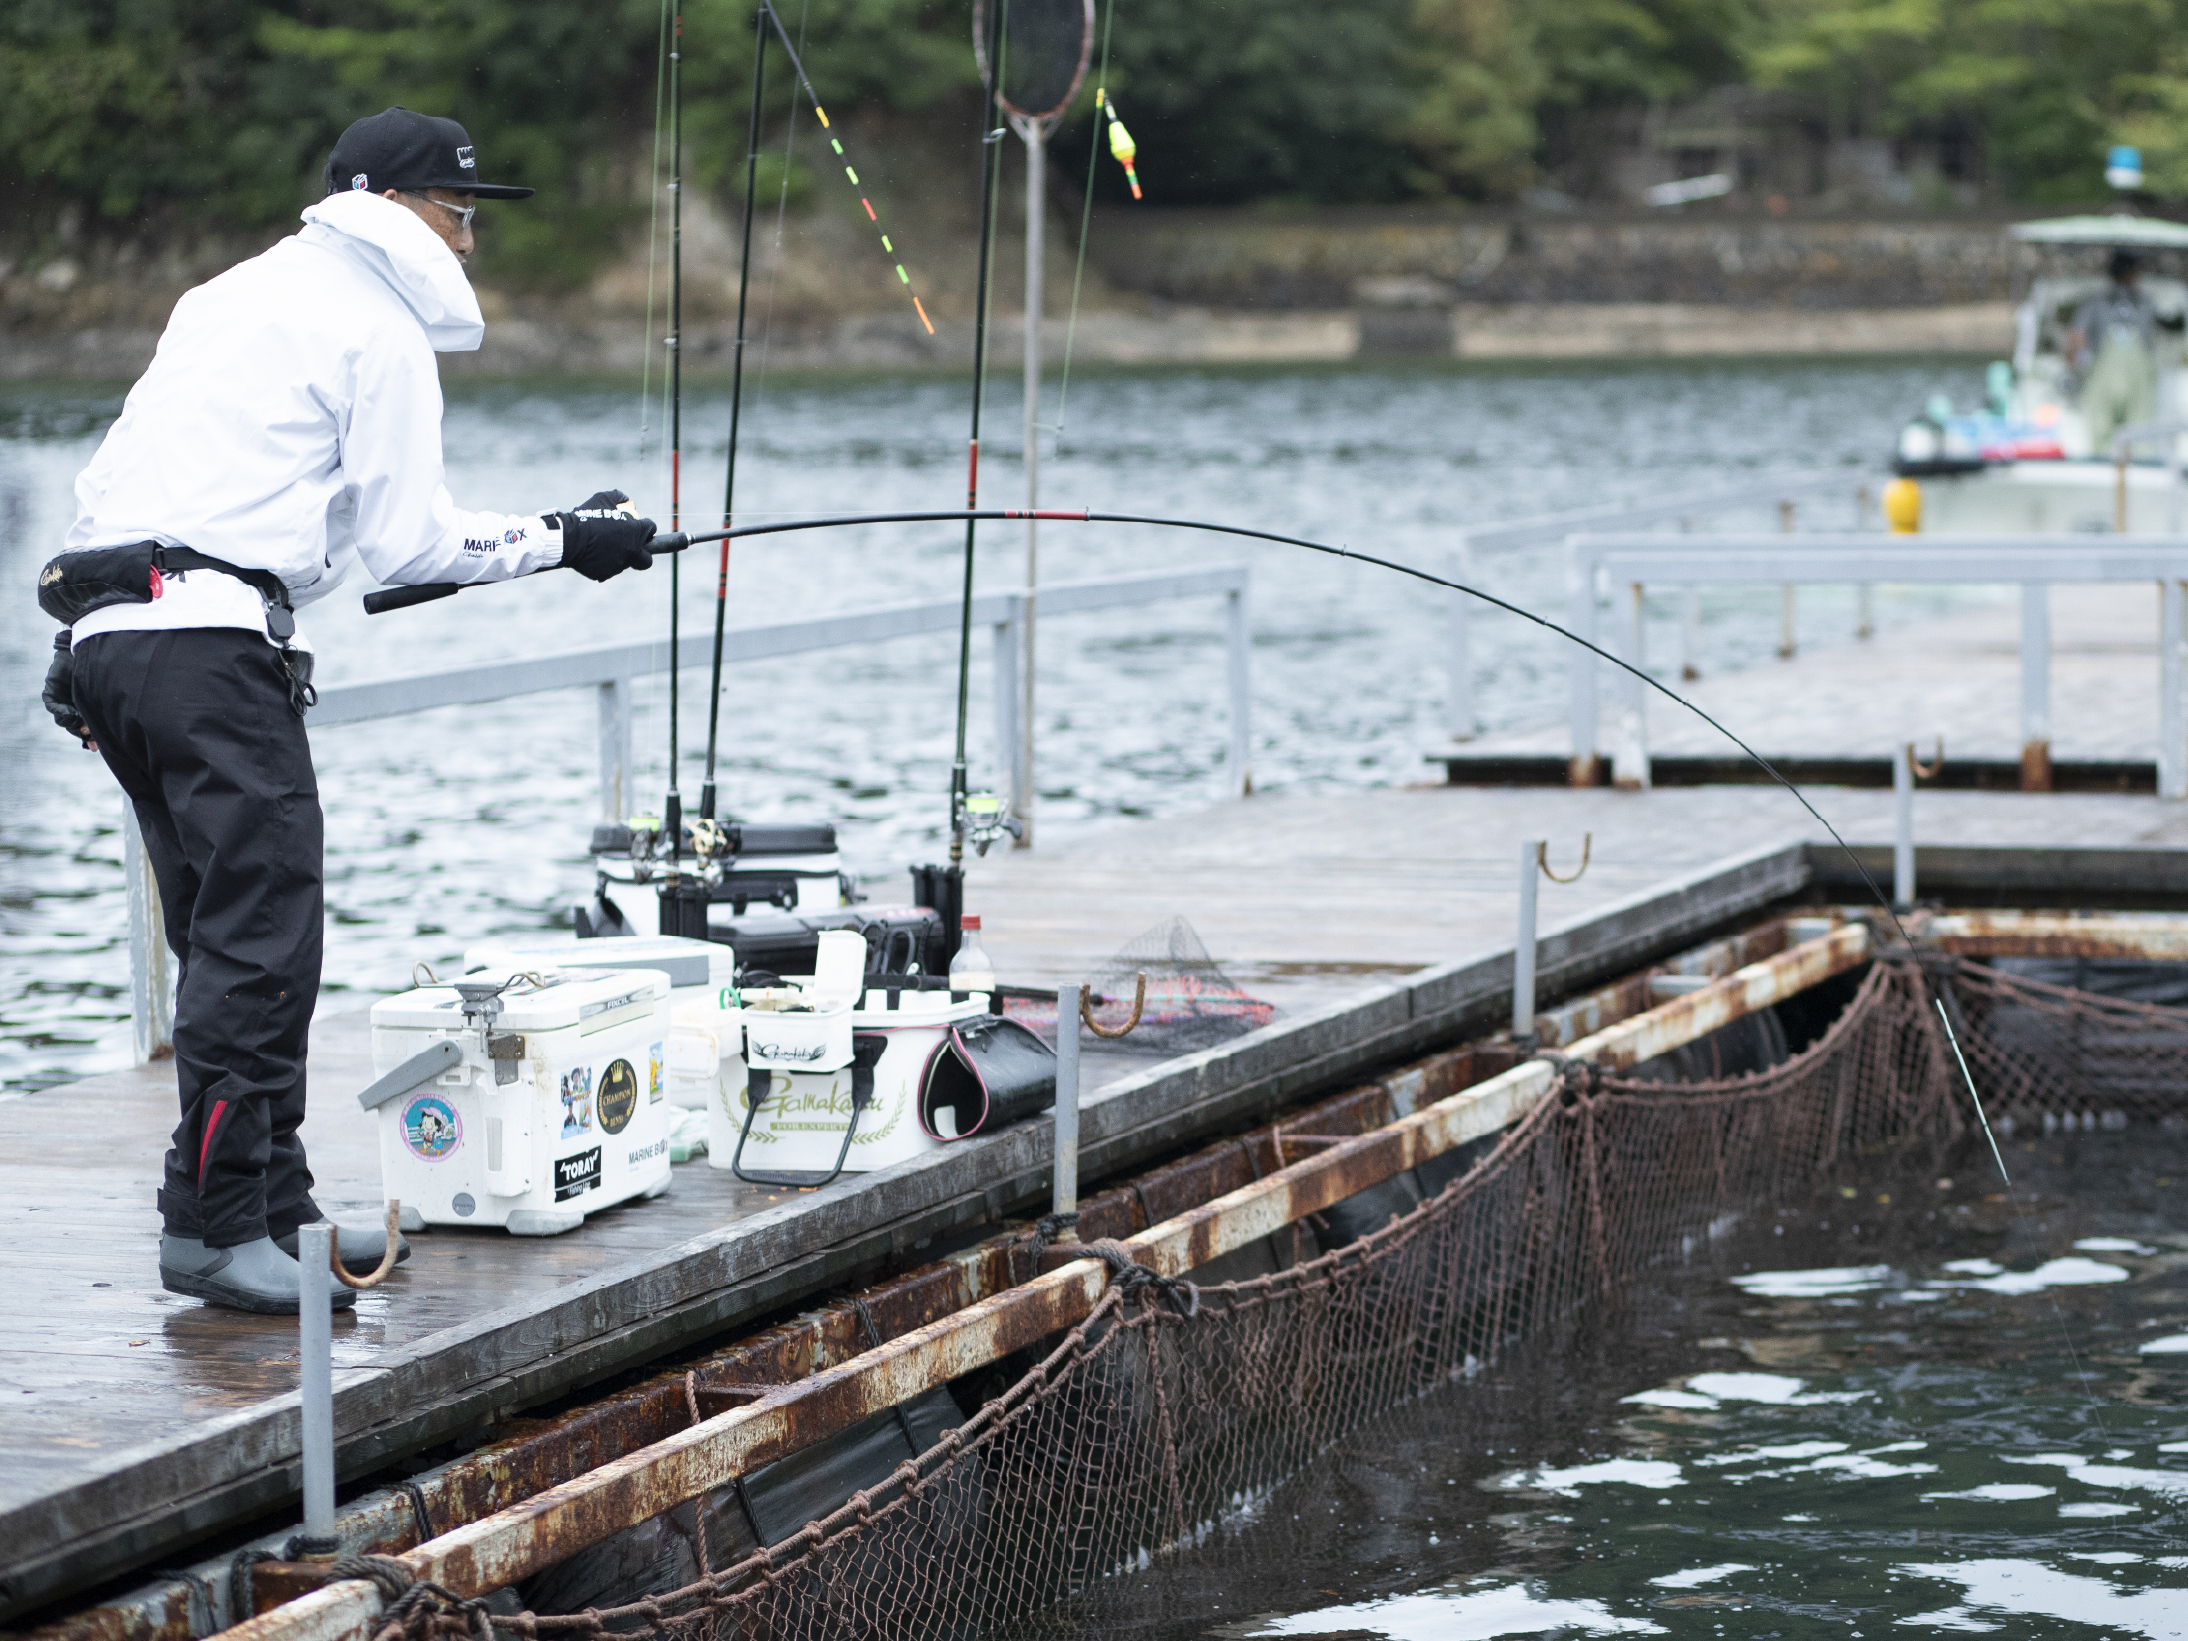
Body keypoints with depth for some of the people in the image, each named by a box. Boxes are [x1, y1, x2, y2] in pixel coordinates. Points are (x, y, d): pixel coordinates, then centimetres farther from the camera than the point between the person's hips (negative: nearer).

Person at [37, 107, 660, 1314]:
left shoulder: (232, 296, 26)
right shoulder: (379, 325, -1)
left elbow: (111, 476, 24)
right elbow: (408, 544, -4)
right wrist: (560, 540, 7)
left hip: (100, 625, 9)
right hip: (210, 637, -9)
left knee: (228, 934, 12)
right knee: (261, 932, -9)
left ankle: (276, 1211, 15)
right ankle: (212, 1226, -11)